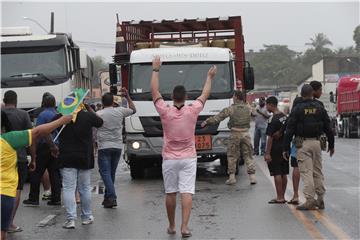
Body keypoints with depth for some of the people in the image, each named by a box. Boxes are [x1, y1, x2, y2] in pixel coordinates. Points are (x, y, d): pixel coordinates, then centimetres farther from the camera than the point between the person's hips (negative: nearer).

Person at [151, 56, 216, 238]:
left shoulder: (165, 112, -9)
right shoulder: (192, 111, -7)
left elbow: (154, 91, 1)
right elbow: (205, 95, 9)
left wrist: (156, 70, 8)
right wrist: (209, 77, 23)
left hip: (169, 159, 1)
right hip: (188, 158, 0)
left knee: (170, 193, 10)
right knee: (187, 192, -5)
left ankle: (171, 226, 21)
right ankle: (184, 226, -14)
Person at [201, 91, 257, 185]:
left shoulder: (231, 109, -7)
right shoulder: (248, 108, 4)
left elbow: (218, 117, -6)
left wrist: (207, 121, 2)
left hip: (235, 134, -3)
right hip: (246, 133, 3)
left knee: (232, 156, 6)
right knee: (248, 155, 8)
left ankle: (232, 177, 4)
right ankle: (252, 176, 4)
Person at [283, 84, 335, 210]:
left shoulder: (297, 109, -6)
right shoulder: (320, 108, 4)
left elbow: (289, 130, -7)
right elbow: (328, 128, 8)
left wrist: (286, 148, -3)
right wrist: (331, 145, 17)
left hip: (302, 143, -4)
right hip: (316, 142, 4)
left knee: (306, 172, -4)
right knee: (318, 171, 12)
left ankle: (310, 200, -9)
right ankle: (320, 199, 15)